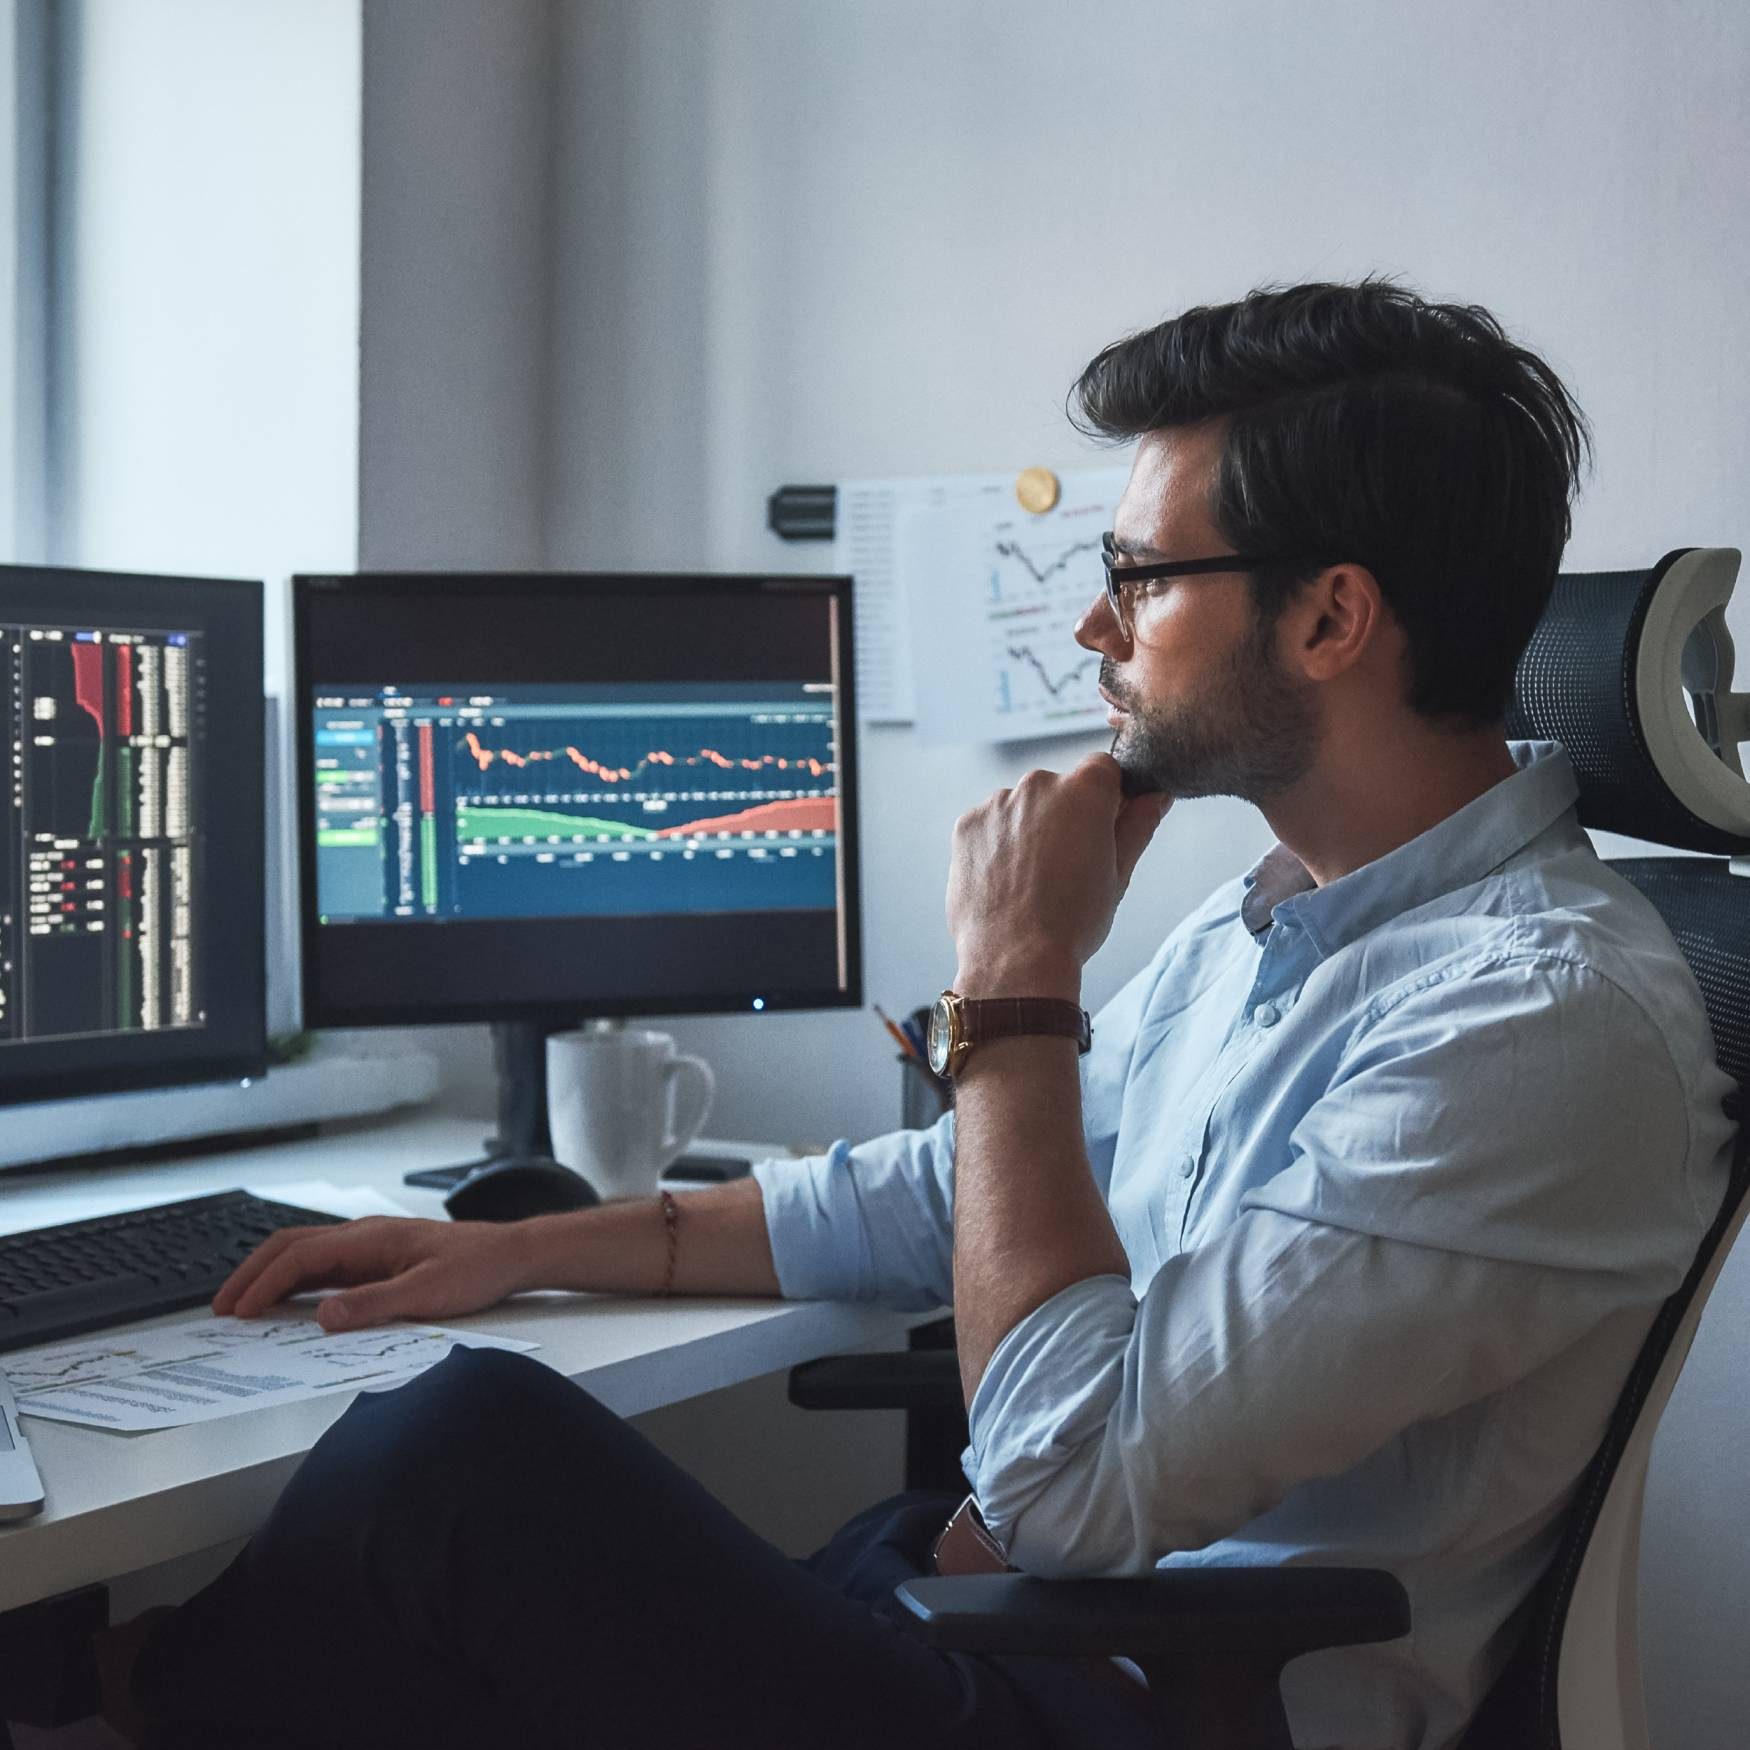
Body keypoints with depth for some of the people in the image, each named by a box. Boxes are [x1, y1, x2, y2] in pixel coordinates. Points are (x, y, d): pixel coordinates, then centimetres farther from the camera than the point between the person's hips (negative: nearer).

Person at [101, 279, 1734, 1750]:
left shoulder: (1547, 1018, -20)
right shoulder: (1264, 920, 11)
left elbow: (1077, 1484, -24)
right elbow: (944, 1196, 20)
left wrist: (1012, 987, -16)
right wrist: (522, 1248, 17)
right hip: (980, 1584, 9)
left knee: (471, 1442, -17)